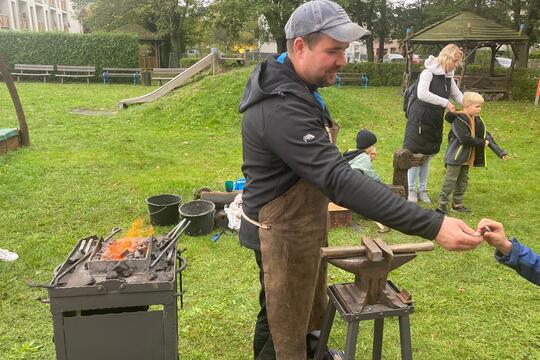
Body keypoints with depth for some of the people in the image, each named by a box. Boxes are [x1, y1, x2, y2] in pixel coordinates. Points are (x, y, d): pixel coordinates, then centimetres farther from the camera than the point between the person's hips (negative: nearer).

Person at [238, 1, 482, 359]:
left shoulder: (293, 86, 3)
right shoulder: (282, 108, -32)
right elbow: (339, 179, -39)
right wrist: (433, 225, -40)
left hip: (302, 220, 10)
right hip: (283, 231, -10)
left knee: (312, 305, 29)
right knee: (284, 322, 12)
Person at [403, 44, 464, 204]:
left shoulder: (448, 77, 9)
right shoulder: (428, 72, -15)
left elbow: (457, 94, 19)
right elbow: (422, 94, -29)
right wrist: (445, 102, -29)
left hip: (435, 122, 7)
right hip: (420, 120, -7)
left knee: (427, 156, 12)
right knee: (415, 155, -2)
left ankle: (422, 189, 21)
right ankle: (411, 190, 10)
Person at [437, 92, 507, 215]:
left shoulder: (477, 120, 8)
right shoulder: (459, 120, -19)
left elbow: (487, 136, 8)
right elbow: (465, 139, -26)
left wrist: (500, 152, 4)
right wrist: (482, 142, -14)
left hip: (467, 158, 9)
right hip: (455, 156, -9)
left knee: (463, 181, 15)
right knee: (450, 181, -5)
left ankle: (457, 203, 25)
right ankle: (442, 204, 3)